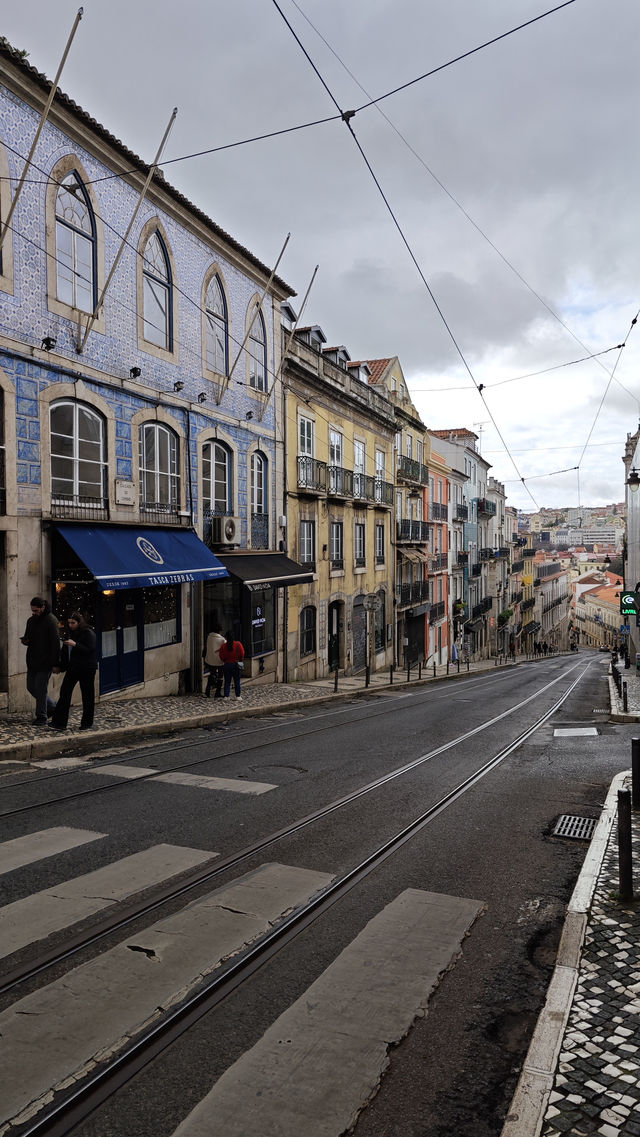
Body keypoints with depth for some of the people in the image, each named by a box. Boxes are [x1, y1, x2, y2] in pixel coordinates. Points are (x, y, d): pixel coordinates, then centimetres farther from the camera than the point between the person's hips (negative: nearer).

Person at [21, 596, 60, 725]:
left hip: (45, 662, -8)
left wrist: (56, 663, -18)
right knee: (31, 687, 12)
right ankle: (52, 706, 27)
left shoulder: (51, 620, -12)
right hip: (32, 661, 8)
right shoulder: (31, 620, 11)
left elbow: (55, 642, -15)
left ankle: (41, 717, 6)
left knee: (41, 689, -5)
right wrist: (25, 640, -4)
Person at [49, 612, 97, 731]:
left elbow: (89, 650, -18)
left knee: (87, 695, 3)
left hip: (87, 669, -7)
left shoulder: (89, 633, -11)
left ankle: (87, 723, 15)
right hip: (73, 667, 7)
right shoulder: (71, 633, 11)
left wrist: (75, 644, -23)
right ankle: (60, 722, -1)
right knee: (65, 692, -2)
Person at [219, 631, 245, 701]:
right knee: (237, 681, 8)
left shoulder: (223, 646, -6)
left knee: (227, 681, 8)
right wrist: (240, 660, 12)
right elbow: (242, 654, -6)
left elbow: (221, 656, -3)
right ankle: (238, 696, 9)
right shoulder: (238, 644, -8)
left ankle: (226, 696, 4)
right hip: (236, 664, 0)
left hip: (226, 665, 0)